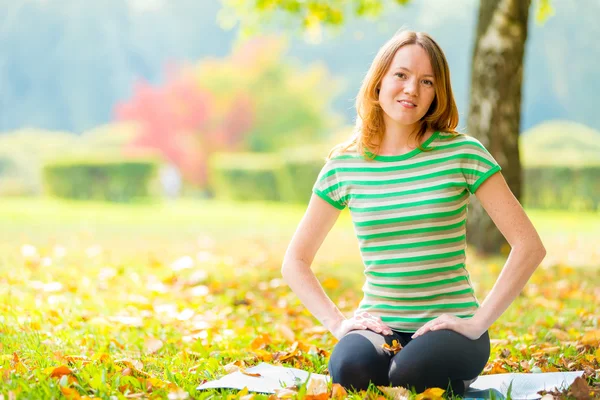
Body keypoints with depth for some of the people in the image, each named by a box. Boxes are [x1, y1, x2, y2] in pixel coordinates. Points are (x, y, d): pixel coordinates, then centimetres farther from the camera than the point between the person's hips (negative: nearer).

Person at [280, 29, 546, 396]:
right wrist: (338, 323, -3)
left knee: (410, 376, -34)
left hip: (449, 325, -1)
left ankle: (457, 385, 1)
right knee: (349, 369, -33)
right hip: (381, 326, 1)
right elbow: (295, 262, 11)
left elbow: (529, 246, -6)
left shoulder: (462, 153, -4)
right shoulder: (345, 166, 3)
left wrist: (479, 322, -12)